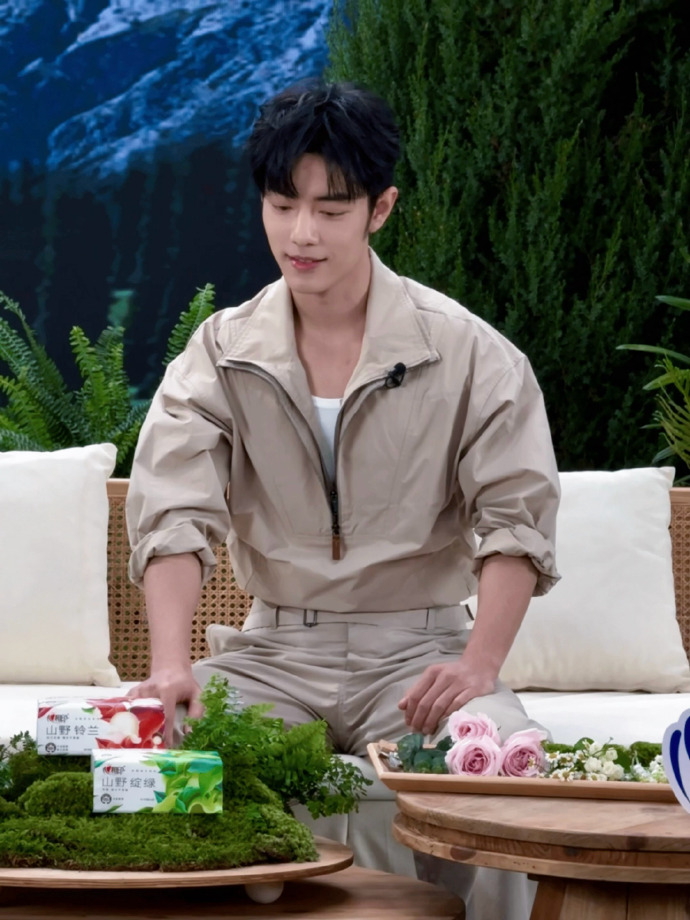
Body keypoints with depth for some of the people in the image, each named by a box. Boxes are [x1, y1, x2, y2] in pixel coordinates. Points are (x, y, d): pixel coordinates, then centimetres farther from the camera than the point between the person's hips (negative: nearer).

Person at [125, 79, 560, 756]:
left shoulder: (466, 351, -2)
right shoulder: (220, 352, 3)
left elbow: (515, 519, -5)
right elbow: (175, 515, -8)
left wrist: (478, 667, -21)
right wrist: (171, 666, -25)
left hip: (417, 649, -1)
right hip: (275, 650, 1)